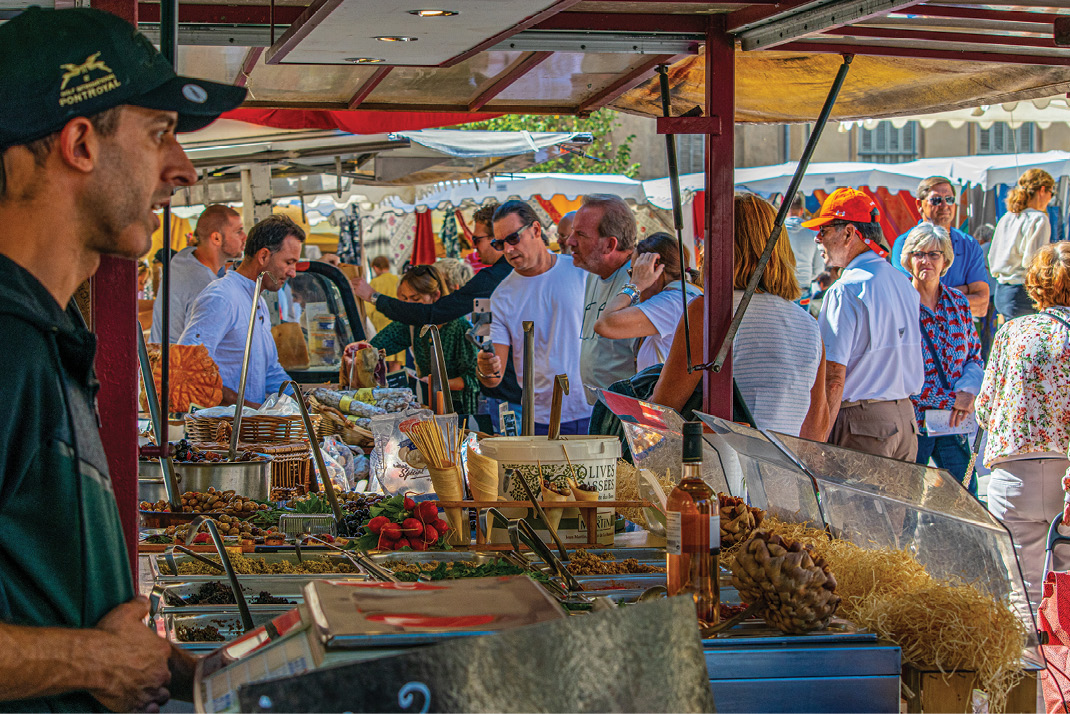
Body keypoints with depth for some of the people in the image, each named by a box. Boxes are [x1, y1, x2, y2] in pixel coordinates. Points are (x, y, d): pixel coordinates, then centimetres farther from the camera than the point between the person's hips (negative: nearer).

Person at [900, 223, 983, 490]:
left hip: (952, 421, 4)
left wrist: (967, 392, -10)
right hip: (912, 420, -4)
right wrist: (953, 400, -14)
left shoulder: (958, 303, 8)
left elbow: (975, 357, 12)